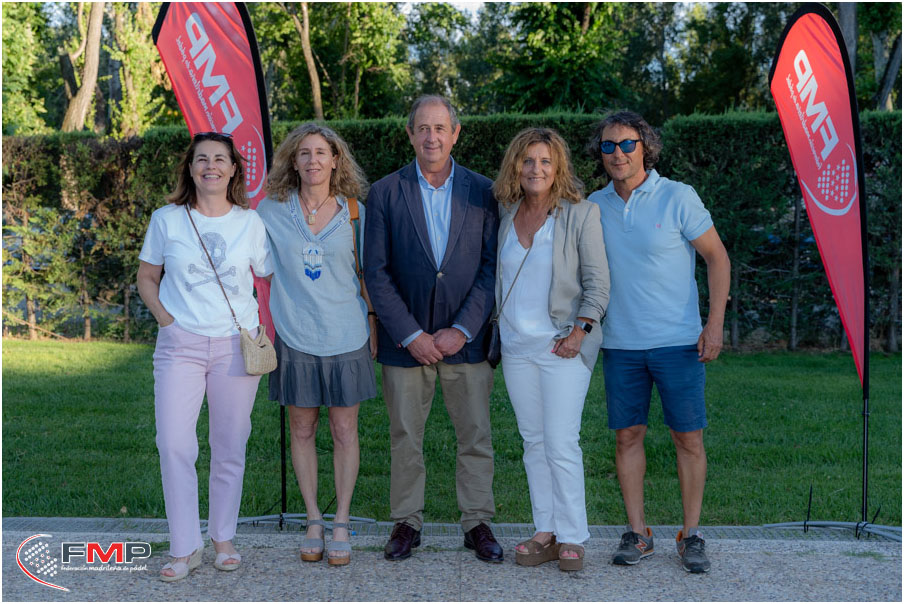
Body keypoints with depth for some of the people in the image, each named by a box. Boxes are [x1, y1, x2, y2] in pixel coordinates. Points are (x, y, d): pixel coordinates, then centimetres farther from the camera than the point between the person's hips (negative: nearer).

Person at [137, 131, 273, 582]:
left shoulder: (250, 222, 5)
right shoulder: (167, 220, 4)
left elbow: (270, 278, 12)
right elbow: (146, 278, 12)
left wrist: (262, 331, 1)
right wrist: (165, 318, -2)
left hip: (237, 343, 1)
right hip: (180, 344, 0)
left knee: (230, 447, 6)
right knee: (174, 445, -9)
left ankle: (223, 537, 23)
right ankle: (185, 548, 2)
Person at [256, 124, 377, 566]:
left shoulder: (355, 213, 2)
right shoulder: (272, 211, 1)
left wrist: (373, 325, 7)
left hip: (347, 338, 0)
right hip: (295, 337, 1)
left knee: (344, 430, 4)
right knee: (302, 430, 8)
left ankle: (342, 522, 16)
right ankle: (313, 520, 22)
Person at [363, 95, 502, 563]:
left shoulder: (482, 192, 1)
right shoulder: (384, 193, -1)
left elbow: (491, 268, -1)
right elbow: (376, 273, -4)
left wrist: (462, 330, -10)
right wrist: (411, 335, -10)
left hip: (466, 340, 1)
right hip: (405, 340, 0)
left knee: (476, 436, 7)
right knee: (405, 438, 8)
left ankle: (477, 523, 21)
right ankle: (407, 522, 23)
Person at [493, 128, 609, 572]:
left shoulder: (580, 213, -4)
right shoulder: (506, 214, 9)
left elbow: (597, 281, -5)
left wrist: (580, 331, -13)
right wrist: (498, 326, 11)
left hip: (562, 344, -5)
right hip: (516, 344, 5)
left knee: (561, 443, -7)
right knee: (533, 441, 8)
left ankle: (571, 538, 4)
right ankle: (546, 533, 16)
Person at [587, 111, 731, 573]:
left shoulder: (678, 197, -4)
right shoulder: (593, 206, 6)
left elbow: (717, 258, 0)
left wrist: (715, 323, -8)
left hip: (678, 342, -3)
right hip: (620, 344, 3)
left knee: (688, 437, 1)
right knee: (627, 436, 5)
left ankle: (691, 535, 13)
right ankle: (637, 533, 17)